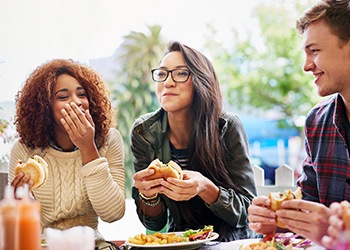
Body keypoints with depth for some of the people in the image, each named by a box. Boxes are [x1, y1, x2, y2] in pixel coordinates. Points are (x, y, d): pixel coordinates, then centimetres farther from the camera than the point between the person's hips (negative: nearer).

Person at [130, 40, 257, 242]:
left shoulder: (228, 128, -14)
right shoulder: (144, 132, -8)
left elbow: (247, 211, -12)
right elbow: (155, 224, -3)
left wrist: (205, 189, -30)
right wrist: (147, 195, -24)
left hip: (231, 240, -1)